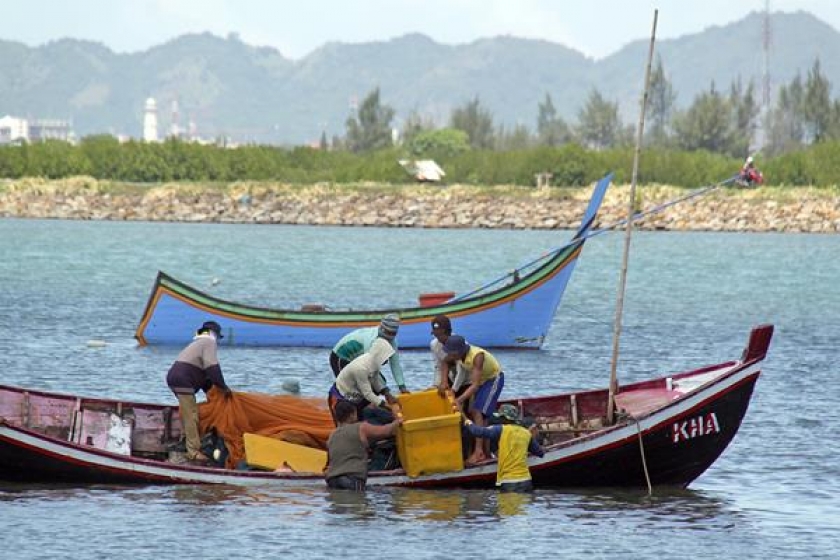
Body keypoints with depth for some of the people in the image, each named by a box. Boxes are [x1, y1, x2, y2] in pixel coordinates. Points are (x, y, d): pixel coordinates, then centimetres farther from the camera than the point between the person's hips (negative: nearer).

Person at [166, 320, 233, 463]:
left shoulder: (198, 343, 30)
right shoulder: (209, 342, -1)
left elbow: (203, 373, 32)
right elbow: (212, 367, -13)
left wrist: (211, 390, 31)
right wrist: (223, 387, -8)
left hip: (175, 377, 10)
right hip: (183, 381, -10)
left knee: (188, 414, 19)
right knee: (191, 415, -9)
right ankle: (193, 452, -10)